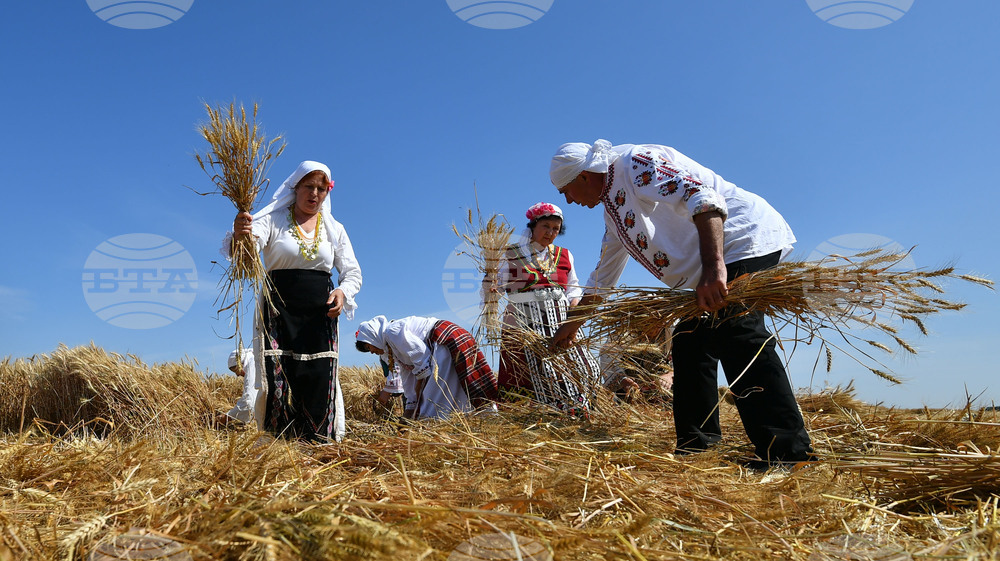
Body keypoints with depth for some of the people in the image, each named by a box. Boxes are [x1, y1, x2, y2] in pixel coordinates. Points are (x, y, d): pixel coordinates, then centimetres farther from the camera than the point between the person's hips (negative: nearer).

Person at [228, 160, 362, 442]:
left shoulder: (334, 229, 14)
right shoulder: (273, 220, 4)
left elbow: (352, 272, 13)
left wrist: (343, 291, -10)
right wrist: (239, 236, -38)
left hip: (320, 316, 2)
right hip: (278, 313, -2)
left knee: (319, 381, -3)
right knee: (277, 379, -8)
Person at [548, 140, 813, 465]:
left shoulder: (635, 162, -11)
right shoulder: (612, 210, 20)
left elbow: (702, 197, -26)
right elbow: (602, 277, 31)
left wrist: (714, 266, -38)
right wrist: (572, 324, 37)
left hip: (743, 242, -10)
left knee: (739, 339, -22)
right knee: (689, 343, 8)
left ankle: (790, 455, -24)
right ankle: (697, 449, 12)